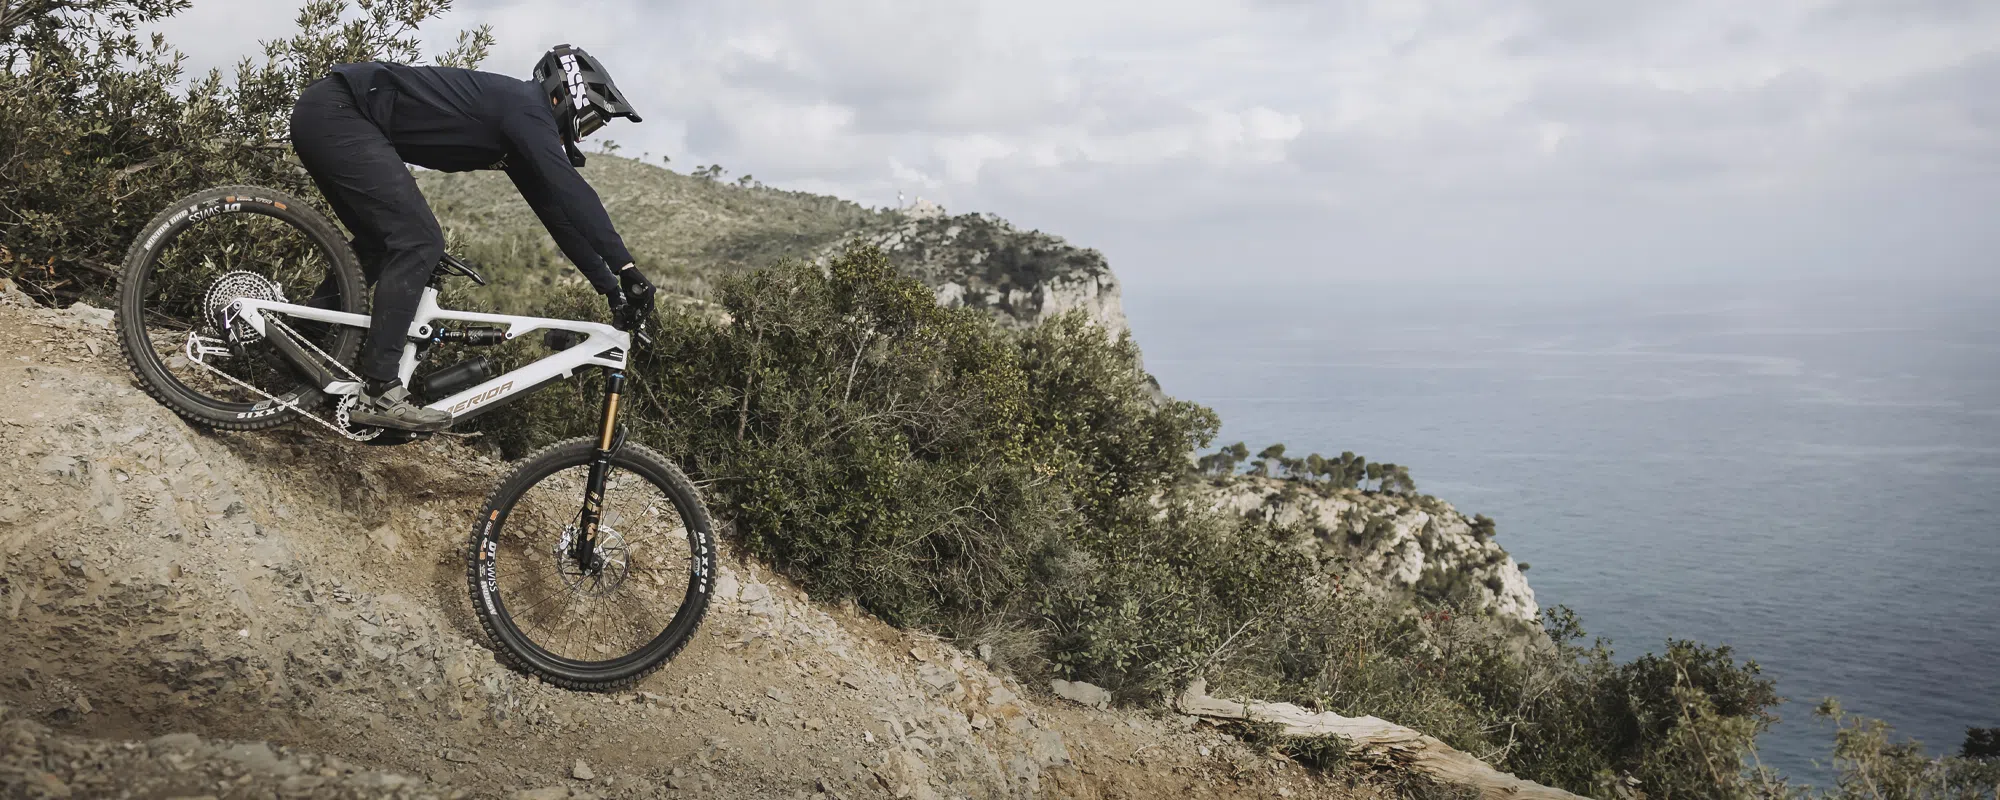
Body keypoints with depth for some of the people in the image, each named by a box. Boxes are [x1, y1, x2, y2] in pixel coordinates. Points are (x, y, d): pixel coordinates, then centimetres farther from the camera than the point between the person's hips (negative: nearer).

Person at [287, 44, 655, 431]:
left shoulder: (518, 123, 18)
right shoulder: (525, 106, -11)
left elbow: (555, 208, 19)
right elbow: (571, 192, -23)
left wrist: (608, 284, 16)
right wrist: (626, 267, -25)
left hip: (322, 116, 11)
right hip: (336, 112, -11)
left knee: (379, 246, 19)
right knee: (418, 242, -15)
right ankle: (379, 394, -16)